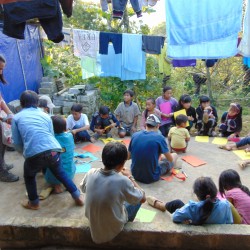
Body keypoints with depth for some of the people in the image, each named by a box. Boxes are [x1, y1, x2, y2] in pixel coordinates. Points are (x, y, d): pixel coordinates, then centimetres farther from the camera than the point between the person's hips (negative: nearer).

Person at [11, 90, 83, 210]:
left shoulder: (16, 117, 16)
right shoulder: (45, 115, 21)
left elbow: (17, 143, 15)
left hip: (34, 154, -2)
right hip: (53, 150, 3)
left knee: (29, 177, 30)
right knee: (60, 173, 29)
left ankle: (33, 203, 43)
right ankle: (78, 197, 36)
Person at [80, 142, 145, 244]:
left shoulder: (91, 173, -18)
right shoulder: (122, 181, -31)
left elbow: (83, 188, 5)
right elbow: (143, 198, -13)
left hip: (91, 219, 4)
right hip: (113, 227, -4)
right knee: (138, 198, 17)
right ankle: (128, 220, 38)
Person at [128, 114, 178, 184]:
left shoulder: (135, 135, -5)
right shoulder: (159, 137, -16)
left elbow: (128, 157, 6)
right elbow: (170, 159, -5)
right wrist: (162, 156, 17)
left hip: (135, 175, 5)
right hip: (152, 177, -5)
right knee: (175, 155, 19)